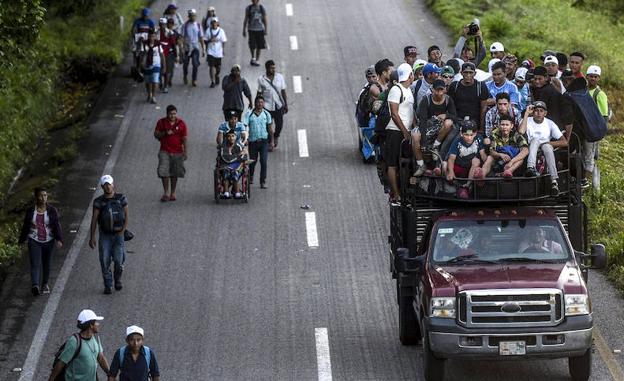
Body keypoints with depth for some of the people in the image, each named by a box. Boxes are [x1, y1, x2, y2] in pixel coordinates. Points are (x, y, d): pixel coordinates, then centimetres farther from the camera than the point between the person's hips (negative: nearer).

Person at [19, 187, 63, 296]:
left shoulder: (52, 211, -3)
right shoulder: (30, 211, 0)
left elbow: (57, 226, -9)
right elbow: (25, 226, 9)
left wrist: (59, 239, -21)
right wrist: (23, 240, 15)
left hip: (48, 242, 1)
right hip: (34, 242, -1)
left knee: (46, 264, 13)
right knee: (35, 264, -14)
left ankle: (45, 284, 34)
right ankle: (35, 286, -31)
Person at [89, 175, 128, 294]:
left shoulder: (121, 199, 0)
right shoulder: (98, 202, -2)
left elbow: (126, 215, 5)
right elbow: (94, 220, -1)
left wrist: (123, 230, -8)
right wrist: (92, 237, -4)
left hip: (118, 234, 0)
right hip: (104, 235, 0)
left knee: (119, 260, -5)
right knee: (105, 261, -4)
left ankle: (118, 280, 22)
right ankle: (108, 285, 9)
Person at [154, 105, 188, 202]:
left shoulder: (181, 123, 1)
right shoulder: (161, 122, 2)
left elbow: (184, 139, 2)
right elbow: (156, 134, 4)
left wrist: (186, 152, -4)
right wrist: (165, 133, -14)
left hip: (177, 152, 0)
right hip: (165, 151, 0)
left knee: (174, 174, 5)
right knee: (164, 172, -7)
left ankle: (173, 193, 15)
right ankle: (166, 193, 3)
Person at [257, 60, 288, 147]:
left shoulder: (280, 77, 0)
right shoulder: (261, 79, -5)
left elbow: (283, 91, 5)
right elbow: (259, 93, 1)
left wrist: (286, 104, 6)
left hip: (278, 105, 2)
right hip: (267, 106, -2)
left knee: (279, 124, 4)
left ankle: (276, 136, 35)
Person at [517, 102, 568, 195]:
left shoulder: (550, 124, 5)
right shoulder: (528, 121, 4)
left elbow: (565, 142, -1)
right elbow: (521, 131, -21)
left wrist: (547, 143, -14)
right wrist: (527, 114, -14)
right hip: (530, 152, 0)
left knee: (546, 146, -32)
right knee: (535, 139, -27)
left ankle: (554, 181, -47)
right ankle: (531, 168, -52)